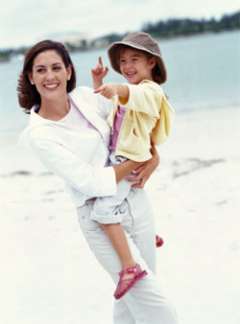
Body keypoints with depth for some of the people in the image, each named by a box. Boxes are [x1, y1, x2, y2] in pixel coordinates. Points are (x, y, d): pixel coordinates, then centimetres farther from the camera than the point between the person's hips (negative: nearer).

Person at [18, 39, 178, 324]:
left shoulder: (85, 97, -2)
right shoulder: (38, 134, -17)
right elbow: (92, 182, -20)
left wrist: (154, 156, 0)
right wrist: (139, 160, -13)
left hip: (135, 201, 6)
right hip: (101, 219, -5)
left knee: (132, 296, 19)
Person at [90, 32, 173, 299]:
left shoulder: (150, 90, -13)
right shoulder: (128, 92, 17)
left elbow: (132, 94, -38)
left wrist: (115, 90, -59)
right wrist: (98, 82, 10)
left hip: (129, 161, -11)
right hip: (115, 157, 11)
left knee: (103, 210, -22)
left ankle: (130, 267, -21)